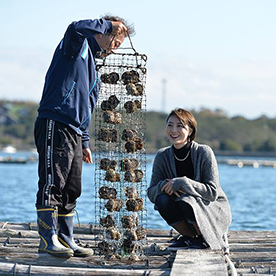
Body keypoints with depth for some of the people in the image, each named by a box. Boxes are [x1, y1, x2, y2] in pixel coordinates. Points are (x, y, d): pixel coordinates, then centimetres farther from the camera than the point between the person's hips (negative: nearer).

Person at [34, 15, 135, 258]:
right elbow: (76, 28, -24)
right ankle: (48, 239, -10)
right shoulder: (77, 47, 2)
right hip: (54, 125, -9)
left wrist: (84, 143, 22)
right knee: (52, 184, -10)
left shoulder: (92, 67, 27)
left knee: (71, 190, 8)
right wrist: (110, 25, -11)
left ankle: (66, 240, 13)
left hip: (74, 133, 9)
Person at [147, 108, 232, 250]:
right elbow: (151, 193, -5)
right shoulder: (162, 156, -4)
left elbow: (212, 192, -20)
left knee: (185, 200, -33)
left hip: (214, 209, -4)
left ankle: (204, 239, -5)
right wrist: (164, 185, -28)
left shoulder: (204, 152, -16)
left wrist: (182, 183, -32)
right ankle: (189, 236, -1)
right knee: (162, 200, -25)